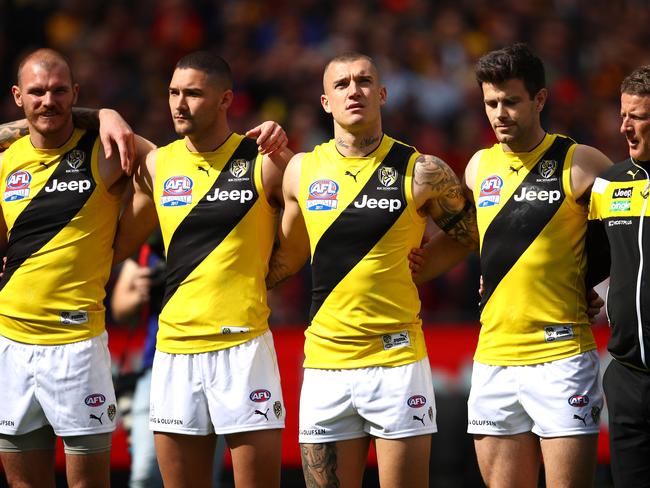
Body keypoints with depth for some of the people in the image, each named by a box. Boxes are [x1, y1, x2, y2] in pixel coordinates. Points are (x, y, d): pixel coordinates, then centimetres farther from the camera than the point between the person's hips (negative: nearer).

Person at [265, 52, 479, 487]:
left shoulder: (421, 173, -3)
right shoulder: (302, 171, 8)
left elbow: (479, 237, 8)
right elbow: (287, 257, 21)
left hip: (398, 362, -3)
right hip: (324, 366, 3)